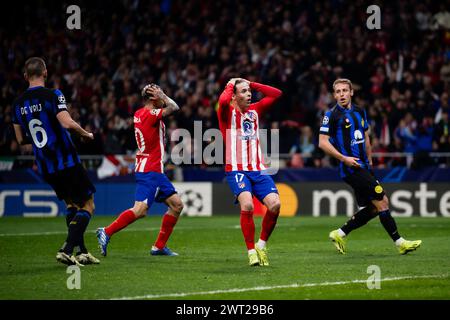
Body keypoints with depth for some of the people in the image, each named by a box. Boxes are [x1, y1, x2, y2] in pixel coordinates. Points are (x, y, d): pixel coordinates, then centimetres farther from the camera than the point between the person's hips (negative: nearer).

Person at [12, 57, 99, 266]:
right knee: (87, 206, 3)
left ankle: (81, 252, 18)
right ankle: (66, 250, -11)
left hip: (45, 167, 6)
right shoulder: (53, 95, -13)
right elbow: (67, 123, -25)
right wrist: (86, 134, -6)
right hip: (66, 162, -6)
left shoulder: (18, 103, 5)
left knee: (71, 204, 22)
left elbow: (21, 139, 12)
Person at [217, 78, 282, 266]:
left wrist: (251, 84, 12)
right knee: (247, 205, -29)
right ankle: (251, 251, -14)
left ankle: (262, 244, 6)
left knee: (275, 204, -16)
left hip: (258, 170, 5)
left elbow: (276, 94, 16)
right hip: (237, 170, -5)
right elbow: (223, 101, -23)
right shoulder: (227, 112, 0)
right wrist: (230, 85, -4)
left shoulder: (254, 110, 16)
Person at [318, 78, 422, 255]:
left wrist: (369, 163, 20)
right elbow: (323, 142, -11)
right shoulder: (331, 115, -8)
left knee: (372, 208, 6)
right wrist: (344, 158, -18)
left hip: (362, 168, 8)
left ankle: (340, 234, 17)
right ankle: (399, 242, -4)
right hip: (351, 168, -8)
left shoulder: (359, 112, 13)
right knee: (382, 201, -10)